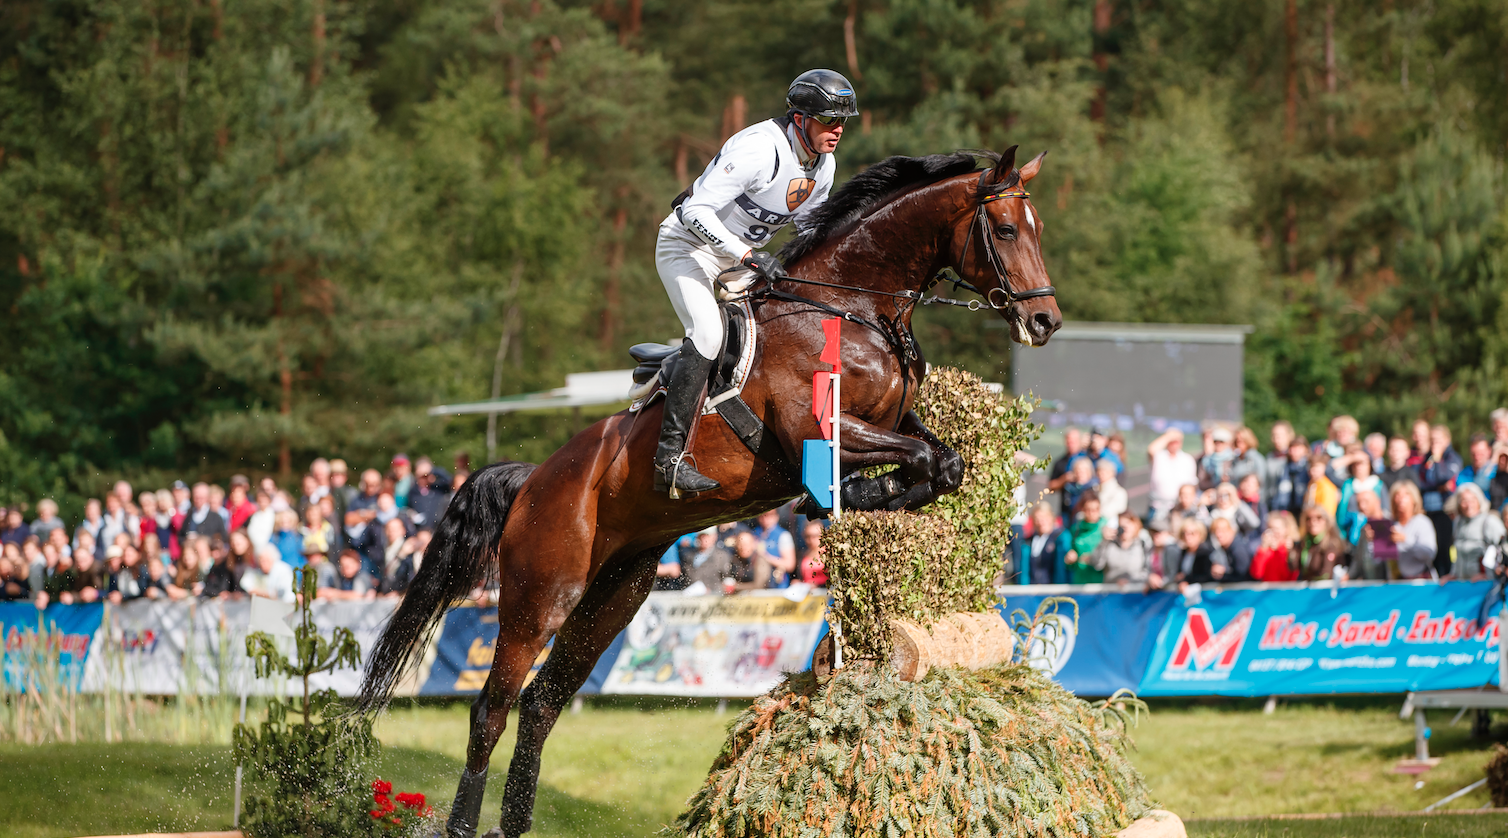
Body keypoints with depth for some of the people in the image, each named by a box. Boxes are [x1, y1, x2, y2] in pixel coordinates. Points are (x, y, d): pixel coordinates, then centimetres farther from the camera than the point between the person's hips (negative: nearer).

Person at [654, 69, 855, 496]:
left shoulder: (823, 165, -1)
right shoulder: (760, 149, -28)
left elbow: (809, 223, 17)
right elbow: (696, 210, -33)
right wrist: (749, 256, -39)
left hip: (740, 255, 9)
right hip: (688, 244, -9)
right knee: (708, 332, -28)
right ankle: (669, 456, -29)